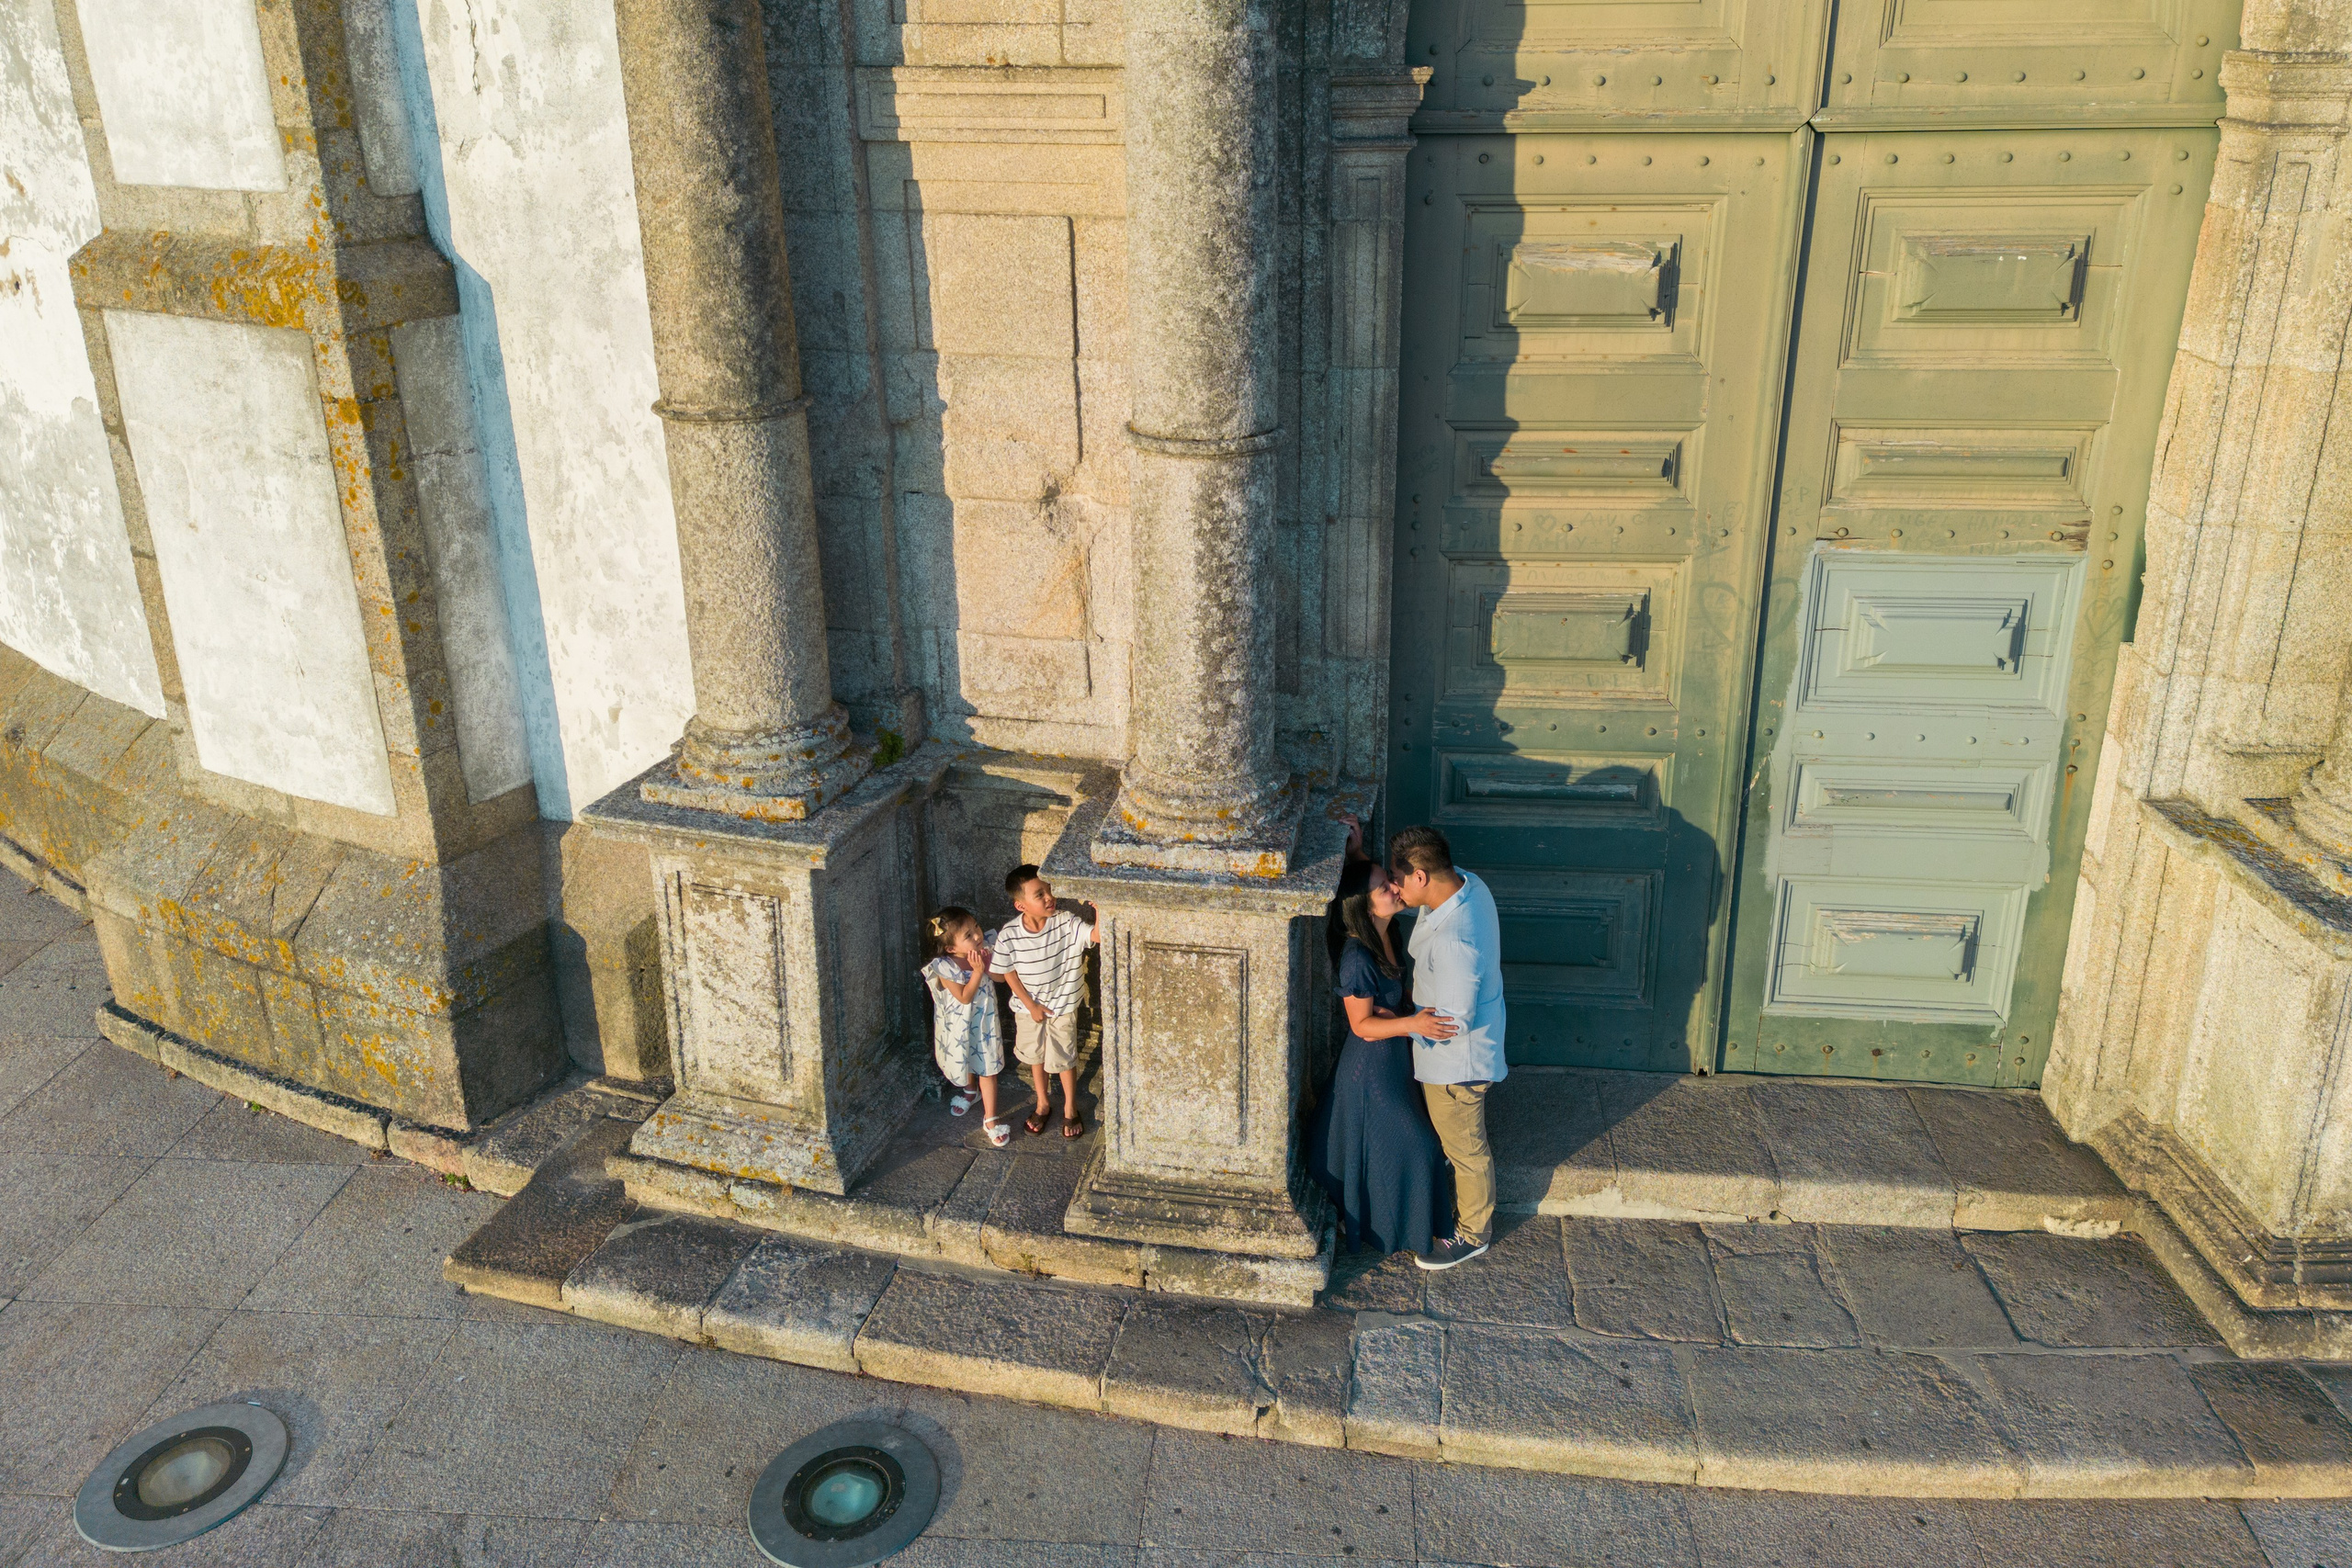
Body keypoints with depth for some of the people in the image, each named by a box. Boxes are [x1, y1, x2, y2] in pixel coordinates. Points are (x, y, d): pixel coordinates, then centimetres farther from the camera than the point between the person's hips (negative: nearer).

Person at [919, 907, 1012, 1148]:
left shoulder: (984, 949, -18)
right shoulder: (945, 967, -31)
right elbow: (965, 997, -27)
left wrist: (989, 964, -26)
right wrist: (978, 972, -35)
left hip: (984, 1020, 1)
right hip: (959, 1024, -1)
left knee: (987, 1069, 7)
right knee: (964, 1061, 25)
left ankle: (990, 1118, 19)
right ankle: (970, 1090, 57)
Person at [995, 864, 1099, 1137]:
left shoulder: (1065, 922, -24)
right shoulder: (1009, 935, -23)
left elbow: (1096, 935, -35)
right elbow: (1009, 973, -10)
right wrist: (1031, 1006, -8)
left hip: (1062, 1005, -1)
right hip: (1028, 1007, 1)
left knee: (1065, 1058, 14)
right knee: (1035, 1056, 22)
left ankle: (1069, 1109, 38)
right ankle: (1043, 1104, 46)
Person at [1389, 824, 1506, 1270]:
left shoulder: (1453, 942, -39)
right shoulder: (1467, 883, -11)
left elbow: (1453, 1022, -30)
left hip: (1456, 1061, -9)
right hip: (1474, 1046, 9)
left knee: (1465, 1148, 15)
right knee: (1462, 1140, 30)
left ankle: (1472, 1233, 37)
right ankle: (1467, 1202, 52)